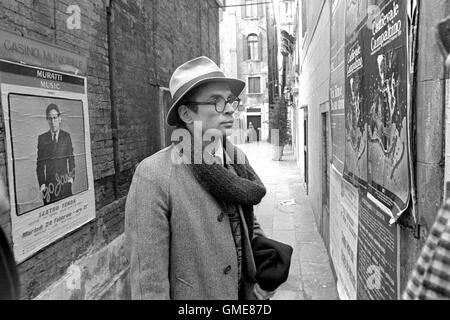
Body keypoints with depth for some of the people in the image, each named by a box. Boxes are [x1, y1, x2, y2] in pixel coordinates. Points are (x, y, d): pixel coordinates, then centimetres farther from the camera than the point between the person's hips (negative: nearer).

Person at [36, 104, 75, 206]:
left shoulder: (66, 136, 8)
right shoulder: (42, 138, 5)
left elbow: (71, 158, 9)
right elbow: (40, 163, 4)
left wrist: (72, 176, -1)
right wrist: (41, 183, -4)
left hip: (65, 181, 0)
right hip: (49, 182, 0)